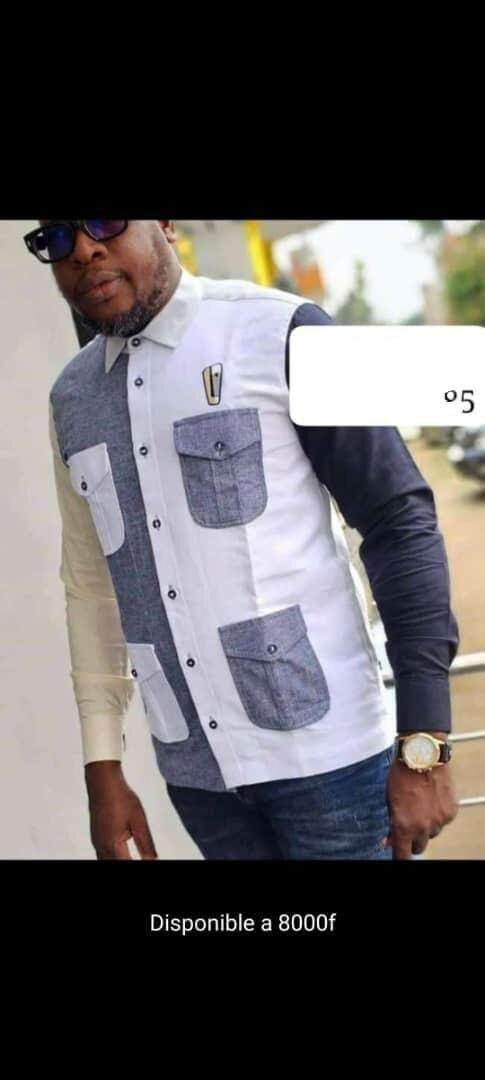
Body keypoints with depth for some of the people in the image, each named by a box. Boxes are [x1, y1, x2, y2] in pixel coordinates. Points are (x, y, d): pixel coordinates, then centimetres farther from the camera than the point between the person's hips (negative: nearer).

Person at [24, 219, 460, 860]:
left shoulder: (282, 334, -8)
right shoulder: (70, 398, 7)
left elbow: (401, 524, -10)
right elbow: (93, 588, 13)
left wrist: (422, 744, -14)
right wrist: (103, 771, 9)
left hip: (325, 746, -4)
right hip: (192, 768, 5)